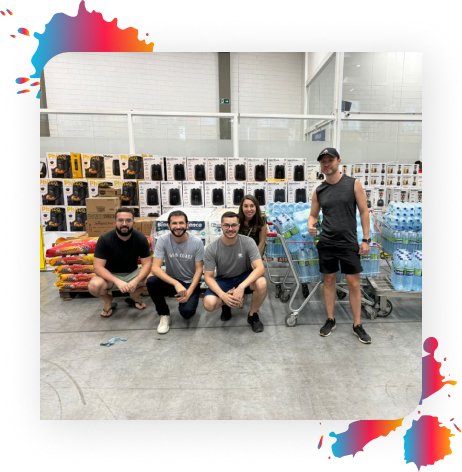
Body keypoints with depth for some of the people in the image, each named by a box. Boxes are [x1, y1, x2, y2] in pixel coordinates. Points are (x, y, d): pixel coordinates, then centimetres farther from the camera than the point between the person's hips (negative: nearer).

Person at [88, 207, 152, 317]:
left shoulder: (140, 238, -16)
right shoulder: (105, 239, -20)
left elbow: (147, 263, -17)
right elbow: (98, 267, -23)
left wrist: (136, 280, -35)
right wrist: (117, 281, -37)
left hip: (132, 273, 2)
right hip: (111, 275, -2)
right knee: (94, 286, -33)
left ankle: (135, 297, 7)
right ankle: (108, 301, 4)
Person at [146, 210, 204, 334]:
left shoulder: (197, 242, -14)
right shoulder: (163, 240, -14)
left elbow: (199, 270, -9)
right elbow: (155, 268, -21)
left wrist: (189, 292, -21)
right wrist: (176, 284, -33)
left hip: (190, 283, -1)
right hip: (171, 282, 2)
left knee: (186, 312, -27)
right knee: (151, 282, -29)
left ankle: (189, 305, 13)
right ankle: (164, 315, -5)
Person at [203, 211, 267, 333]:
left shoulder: (248, 242, -20)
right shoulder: (211, 248, -19)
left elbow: (260, 268, -27)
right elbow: (208, 277, -14)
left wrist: (241, 287, -41)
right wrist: (223, 295, -32)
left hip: (244, 277, 0)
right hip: (223, 280, 0)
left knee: (261, 283, -34)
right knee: (209, 304, -28)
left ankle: (253, 315, -4)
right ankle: (226, 304, 10)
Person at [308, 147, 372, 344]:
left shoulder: (353, 184, -3)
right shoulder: (318, 191, 5)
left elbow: (364, 212, -1)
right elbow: (313, 215, 11)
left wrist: (366, 239, -6)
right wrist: (311, 225, -13)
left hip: (349, 242, -2)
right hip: (326, 243, 3)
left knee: (354, 283, 2)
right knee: (329, 280, 10)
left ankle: (357, 324, 17)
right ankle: (330, 320, 24)